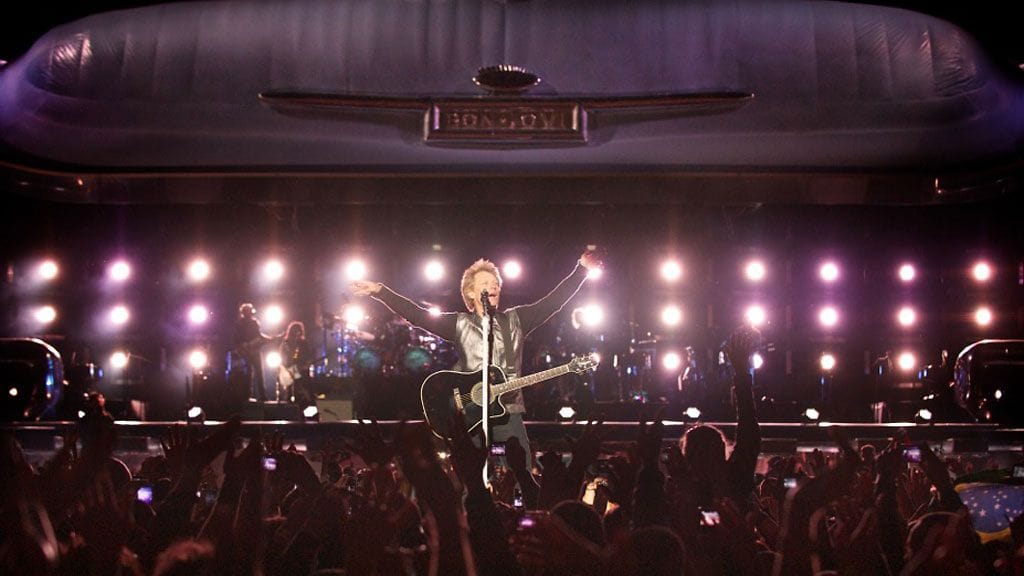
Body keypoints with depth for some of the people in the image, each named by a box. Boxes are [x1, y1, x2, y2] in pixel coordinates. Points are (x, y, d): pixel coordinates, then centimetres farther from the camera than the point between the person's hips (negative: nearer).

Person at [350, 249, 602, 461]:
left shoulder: (516, 319, 13)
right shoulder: (459, 324, 8)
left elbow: (553, 301, 8)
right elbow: (417, 314, 2)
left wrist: (582, 269, 1)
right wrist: (380, 291, -7)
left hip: (509, 411, 2)